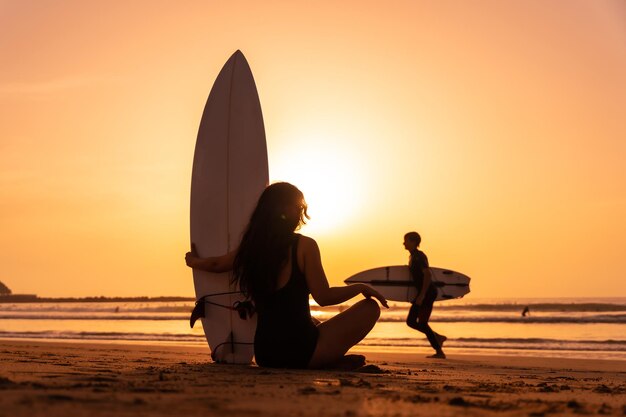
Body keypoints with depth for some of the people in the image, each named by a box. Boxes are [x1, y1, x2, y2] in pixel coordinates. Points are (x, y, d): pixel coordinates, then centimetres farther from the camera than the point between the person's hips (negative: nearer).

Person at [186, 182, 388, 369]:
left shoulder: (250, 248, 8)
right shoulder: (304, 245, -8)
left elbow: (216, 264, 27)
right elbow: (323, 297, -10)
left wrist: (193, 260, 49)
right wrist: (361, 287, 6)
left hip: (264, 354, 7)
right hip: (299, 350, -6)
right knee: (370, 308, 4)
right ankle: (330, 361, -1)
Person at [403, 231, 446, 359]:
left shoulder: (419, 256, -15)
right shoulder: (412, 256, 15)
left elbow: (427, 275, -24)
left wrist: (422, 295, -26)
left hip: (427, 292, -10)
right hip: (422, 293, 10)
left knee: (422, 323, -8)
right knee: (411, 321, 9)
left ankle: (439, 352, -1)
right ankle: (437, 337, 17)